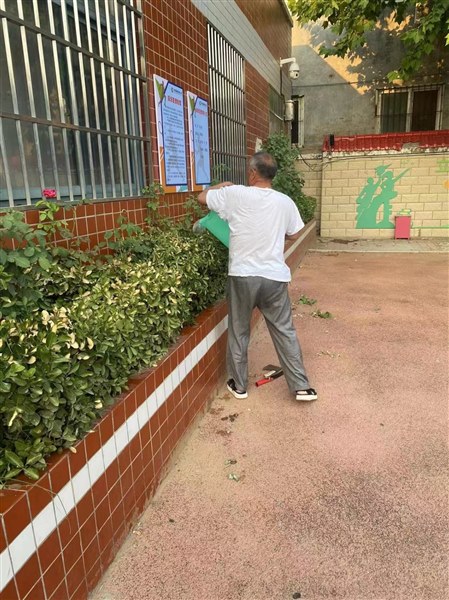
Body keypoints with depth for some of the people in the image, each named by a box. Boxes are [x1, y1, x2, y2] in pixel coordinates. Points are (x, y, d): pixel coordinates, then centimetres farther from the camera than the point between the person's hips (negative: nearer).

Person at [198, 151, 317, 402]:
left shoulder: (235, 195, -7)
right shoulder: (285, 202, 1)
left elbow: (202, 197, 7)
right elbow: (294, 234, 15)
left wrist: (223, 185, 24)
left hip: (242, 276, -2)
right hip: (275, 277, 2)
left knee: (238, 332, 14)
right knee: (285, 331, 12)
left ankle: (239, 385, 26)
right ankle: (301, 386, 18)